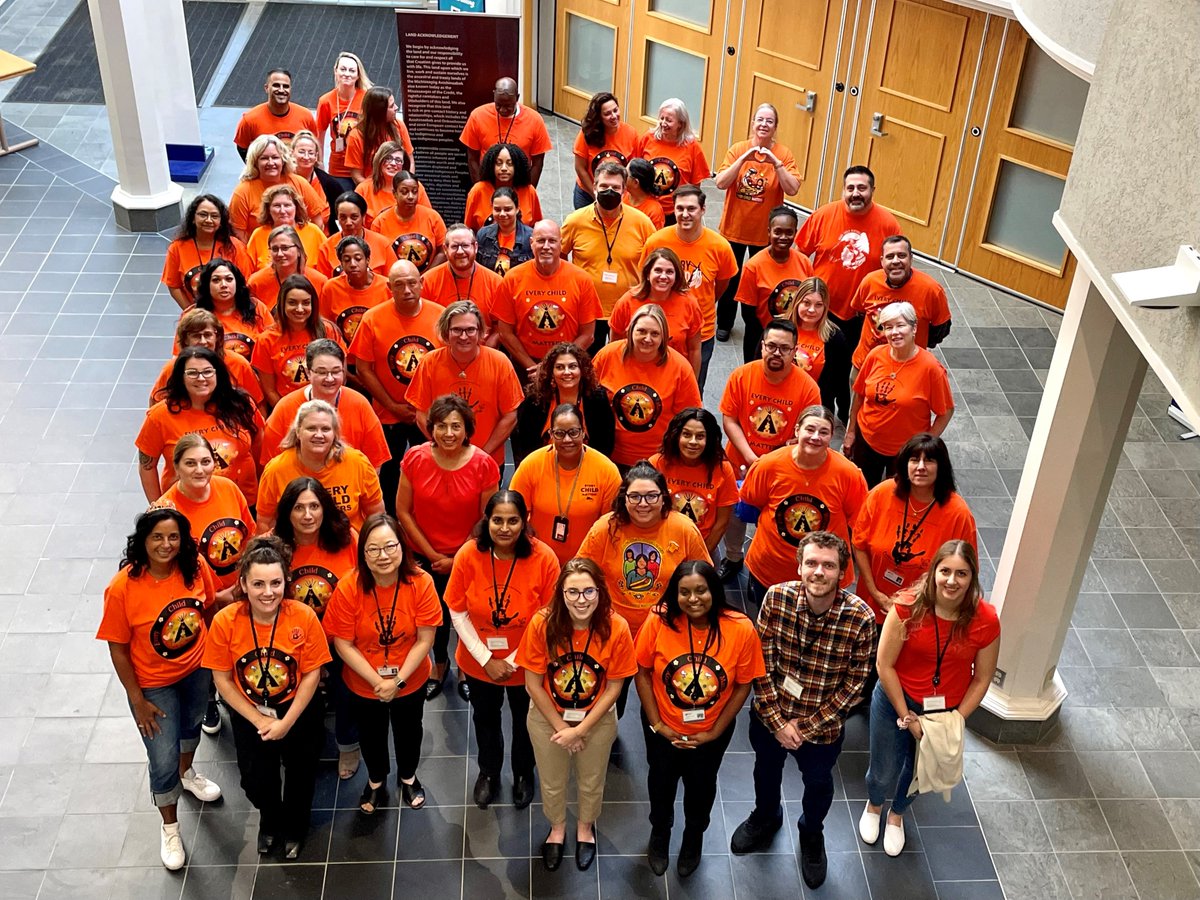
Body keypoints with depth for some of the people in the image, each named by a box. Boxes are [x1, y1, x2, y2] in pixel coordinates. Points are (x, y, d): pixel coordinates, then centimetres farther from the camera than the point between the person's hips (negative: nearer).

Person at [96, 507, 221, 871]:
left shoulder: (195, 567, -20)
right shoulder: (123, 587, -29)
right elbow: (118, 648, -18)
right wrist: (137, 700, -13)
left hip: (197, 669, 4)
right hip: (153, 683, -4)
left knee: (191, 725, 30)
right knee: (164, 761, 4)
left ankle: (187, 773, 63)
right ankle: (169, 827, 33)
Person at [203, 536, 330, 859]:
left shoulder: (304, 617, -25)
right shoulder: (225, 621, -23)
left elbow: (311, 674, -15)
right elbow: (222, 679, -12)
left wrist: (286, 723, -16)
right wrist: (258, 721, -14)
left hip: (299, 711, 0)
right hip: (249, 714, 0)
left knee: (300, 775, 17)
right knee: (256, 780, 9)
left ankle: (295, 828, 51)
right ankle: (270, 821, 46)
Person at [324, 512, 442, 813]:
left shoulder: (421, 583, -26)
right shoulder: (348, 588, -26)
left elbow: (425, 640, -19)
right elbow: (343, 644, -19)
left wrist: (398, 680, -21)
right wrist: (377, 681, -22)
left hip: (411, 681, 0)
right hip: (363, 684, 0)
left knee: (409, 731, 27)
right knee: (371, 734, 26)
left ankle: (408, 776, 57)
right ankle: (376, 780, 57)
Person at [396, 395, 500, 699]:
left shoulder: (484, 465, -17)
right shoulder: (414, 459, -15)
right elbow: (403, 511, -9)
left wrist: (457, 559, -11)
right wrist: (433, 554, -10)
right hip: (425, 556, 1)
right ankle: (439, 663, 46)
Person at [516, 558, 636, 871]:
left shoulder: (616, 628, -26)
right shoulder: (542, 624, -27)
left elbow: (614, 687, -15)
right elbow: (533, 684, -16)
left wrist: (580, 729, -16)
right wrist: (560, 727, -12)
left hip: (597, 720, 0)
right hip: (547, 718, 0)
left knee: (592, 782, 24)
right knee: (552, 783, 23)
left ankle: (585, 828, 56)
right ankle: (557, 828, 55)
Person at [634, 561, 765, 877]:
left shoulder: (742, 629, -26)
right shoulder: (659, 622, -27)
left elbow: (743, 685, -14)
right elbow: (642, 672, -13)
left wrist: (714, 731, -11)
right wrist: (657, 724, -12)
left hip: (712, 731, 0)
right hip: (663, 728, 0)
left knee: (701, 785, 27)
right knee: (661, 781, 27)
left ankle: (693, 838, 59)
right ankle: (659, 834, 59)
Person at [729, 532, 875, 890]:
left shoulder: (860, 617, -27)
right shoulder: (776, 597, -23)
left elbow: (853, 684, -17)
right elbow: (762, 663, -15)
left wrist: (807, 726, -16)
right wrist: (777, 720, -16)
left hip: (823, 726, -1)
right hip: (769, 716, 2)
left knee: (818, 782, 25)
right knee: (766, 768, 29)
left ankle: (812, 833, 58)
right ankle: (766, 816, 62)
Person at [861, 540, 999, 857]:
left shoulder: (986, 620, -21)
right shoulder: (908, 607, -26)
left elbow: (982, 679, -9)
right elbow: (884, 666, -19)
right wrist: (907, 718, -15)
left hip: (947, 710, 2)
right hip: (896, 701, -2)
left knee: (918, 771, 24)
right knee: (884, 773, 14)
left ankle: (897, 814, 58)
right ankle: (873, 806, 52)